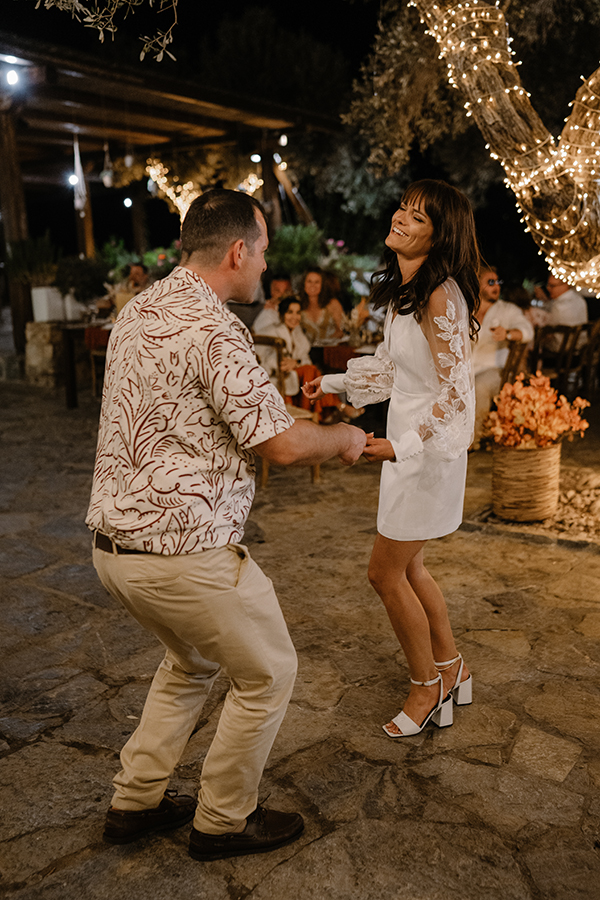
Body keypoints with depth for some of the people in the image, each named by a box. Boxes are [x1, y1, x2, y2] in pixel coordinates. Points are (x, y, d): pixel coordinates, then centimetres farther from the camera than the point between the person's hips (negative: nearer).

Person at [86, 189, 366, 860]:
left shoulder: (137, 311, 10)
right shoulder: (213, 329, -20)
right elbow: (283, 445, -20)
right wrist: (343, 438, 2)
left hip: (114, 539, 10)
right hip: (182, 549, -9)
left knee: (193, 660, 29)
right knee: (267, 674, 12)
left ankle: (135, 802, 38)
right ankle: (223, 821, 29)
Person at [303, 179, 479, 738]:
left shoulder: (441, 296, -22)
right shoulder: (402, 291, 6)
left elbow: (453, 393, -23)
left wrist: (401, 446, -31)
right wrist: (335, 382, 22)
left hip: (431, 446, -9)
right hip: (407, 440, 9)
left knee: (386, 572, 1)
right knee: (407, 568, 18)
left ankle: (428, 687, 22)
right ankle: (450, 669, 37)